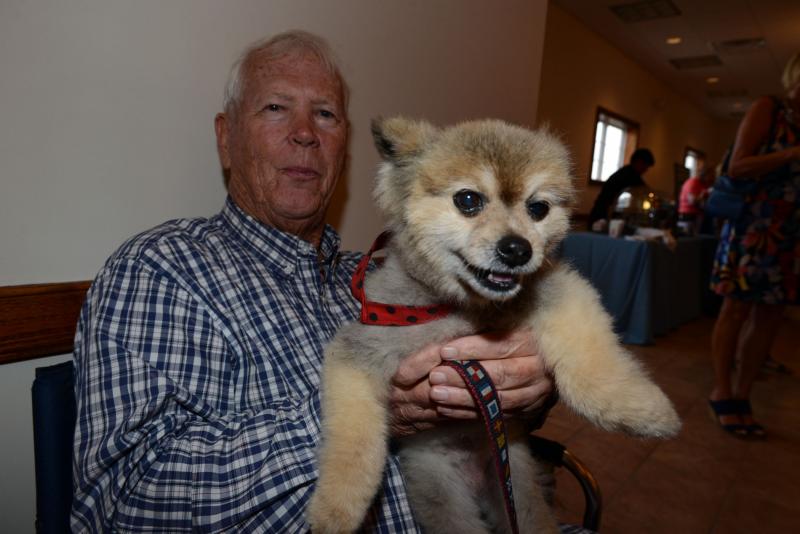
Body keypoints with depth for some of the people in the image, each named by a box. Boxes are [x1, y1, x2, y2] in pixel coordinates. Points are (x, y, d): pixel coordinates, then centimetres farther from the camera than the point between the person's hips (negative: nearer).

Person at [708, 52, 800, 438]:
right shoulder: (767, 109, 0)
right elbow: (737, 168, -8)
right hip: (753, 224, -6)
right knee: (737, 308, -4)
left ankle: (741, 396, 13)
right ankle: (723, 395, 5)